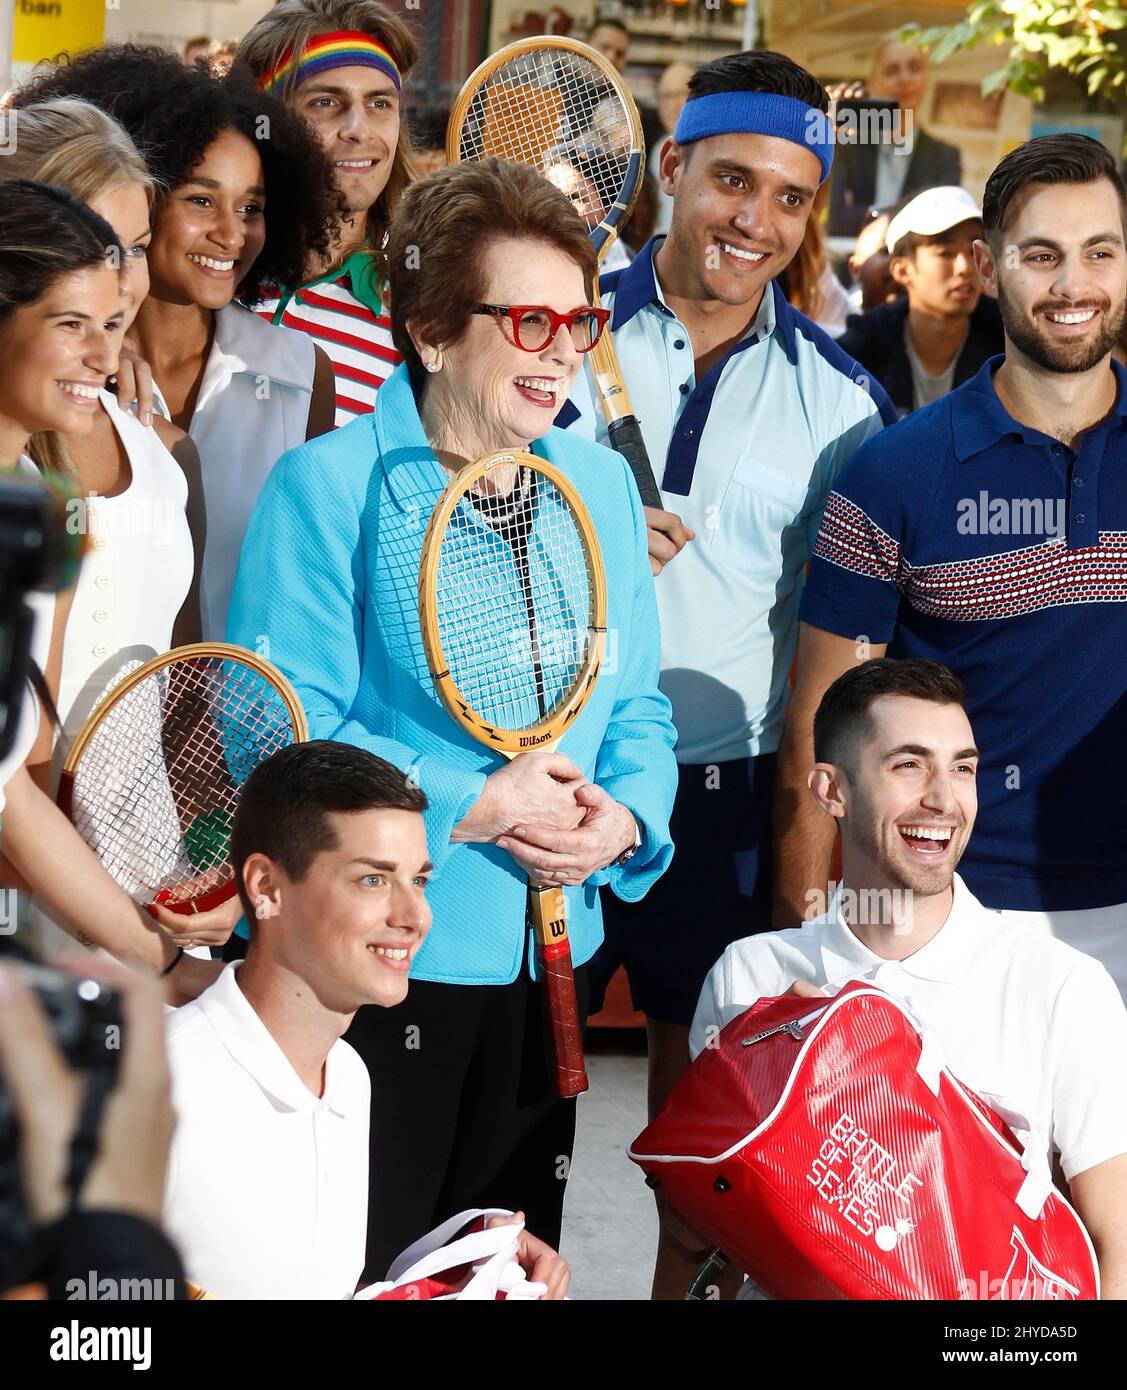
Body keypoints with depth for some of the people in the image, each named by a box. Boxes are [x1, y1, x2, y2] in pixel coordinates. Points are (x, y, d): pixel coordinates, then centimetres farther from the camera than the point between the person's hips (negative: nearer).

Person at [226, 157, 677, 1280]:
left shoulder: (601, 487, 9)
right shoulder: (330, 488, -10)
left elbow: (637, 706, 12)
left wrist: (624, 819, -9)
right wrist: (471, 805, -19)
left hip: (548, 961, 6)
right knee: (361, 1273, 1)